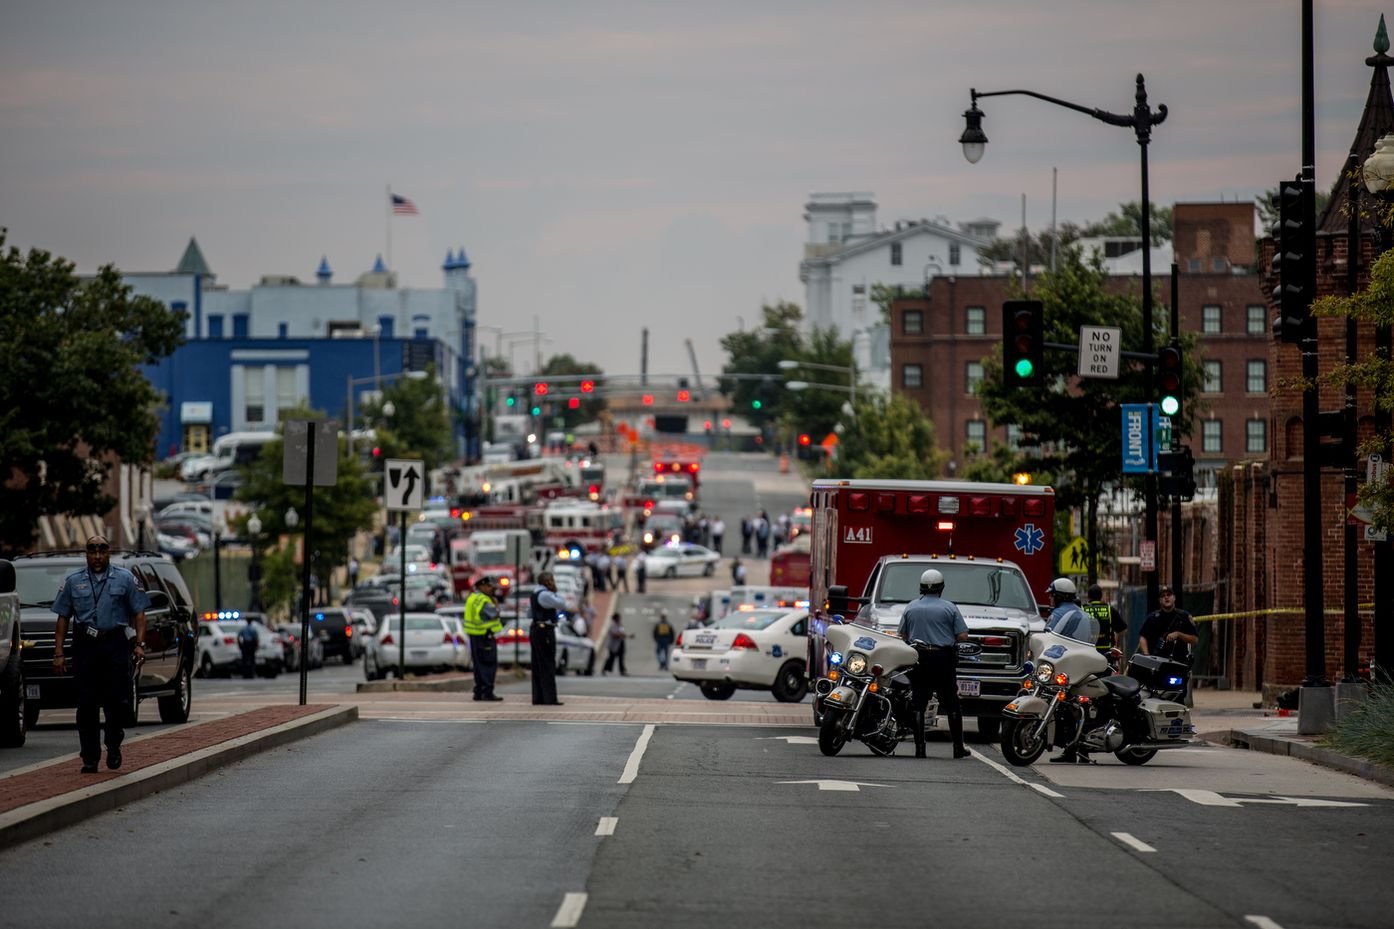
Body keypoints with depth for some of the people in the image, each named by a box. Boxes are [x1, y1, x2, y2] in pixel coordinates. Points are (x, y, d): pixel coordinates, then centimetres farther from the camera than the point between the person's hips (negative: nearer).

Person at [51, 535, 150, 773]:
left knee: (117, 700, -6)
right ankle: (90, 757, 3)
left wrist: (139, 644, -5)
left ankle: (113, 746, 17)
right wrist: (58, 653, 2)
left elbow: (139, 613, 7)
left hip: (116, 646, -1)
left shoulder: (125, 579, 9)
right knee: (87, 704, -1)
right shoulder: (73, 581, 12)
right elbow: (63, 618, 10)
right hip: (85, 646, 1)